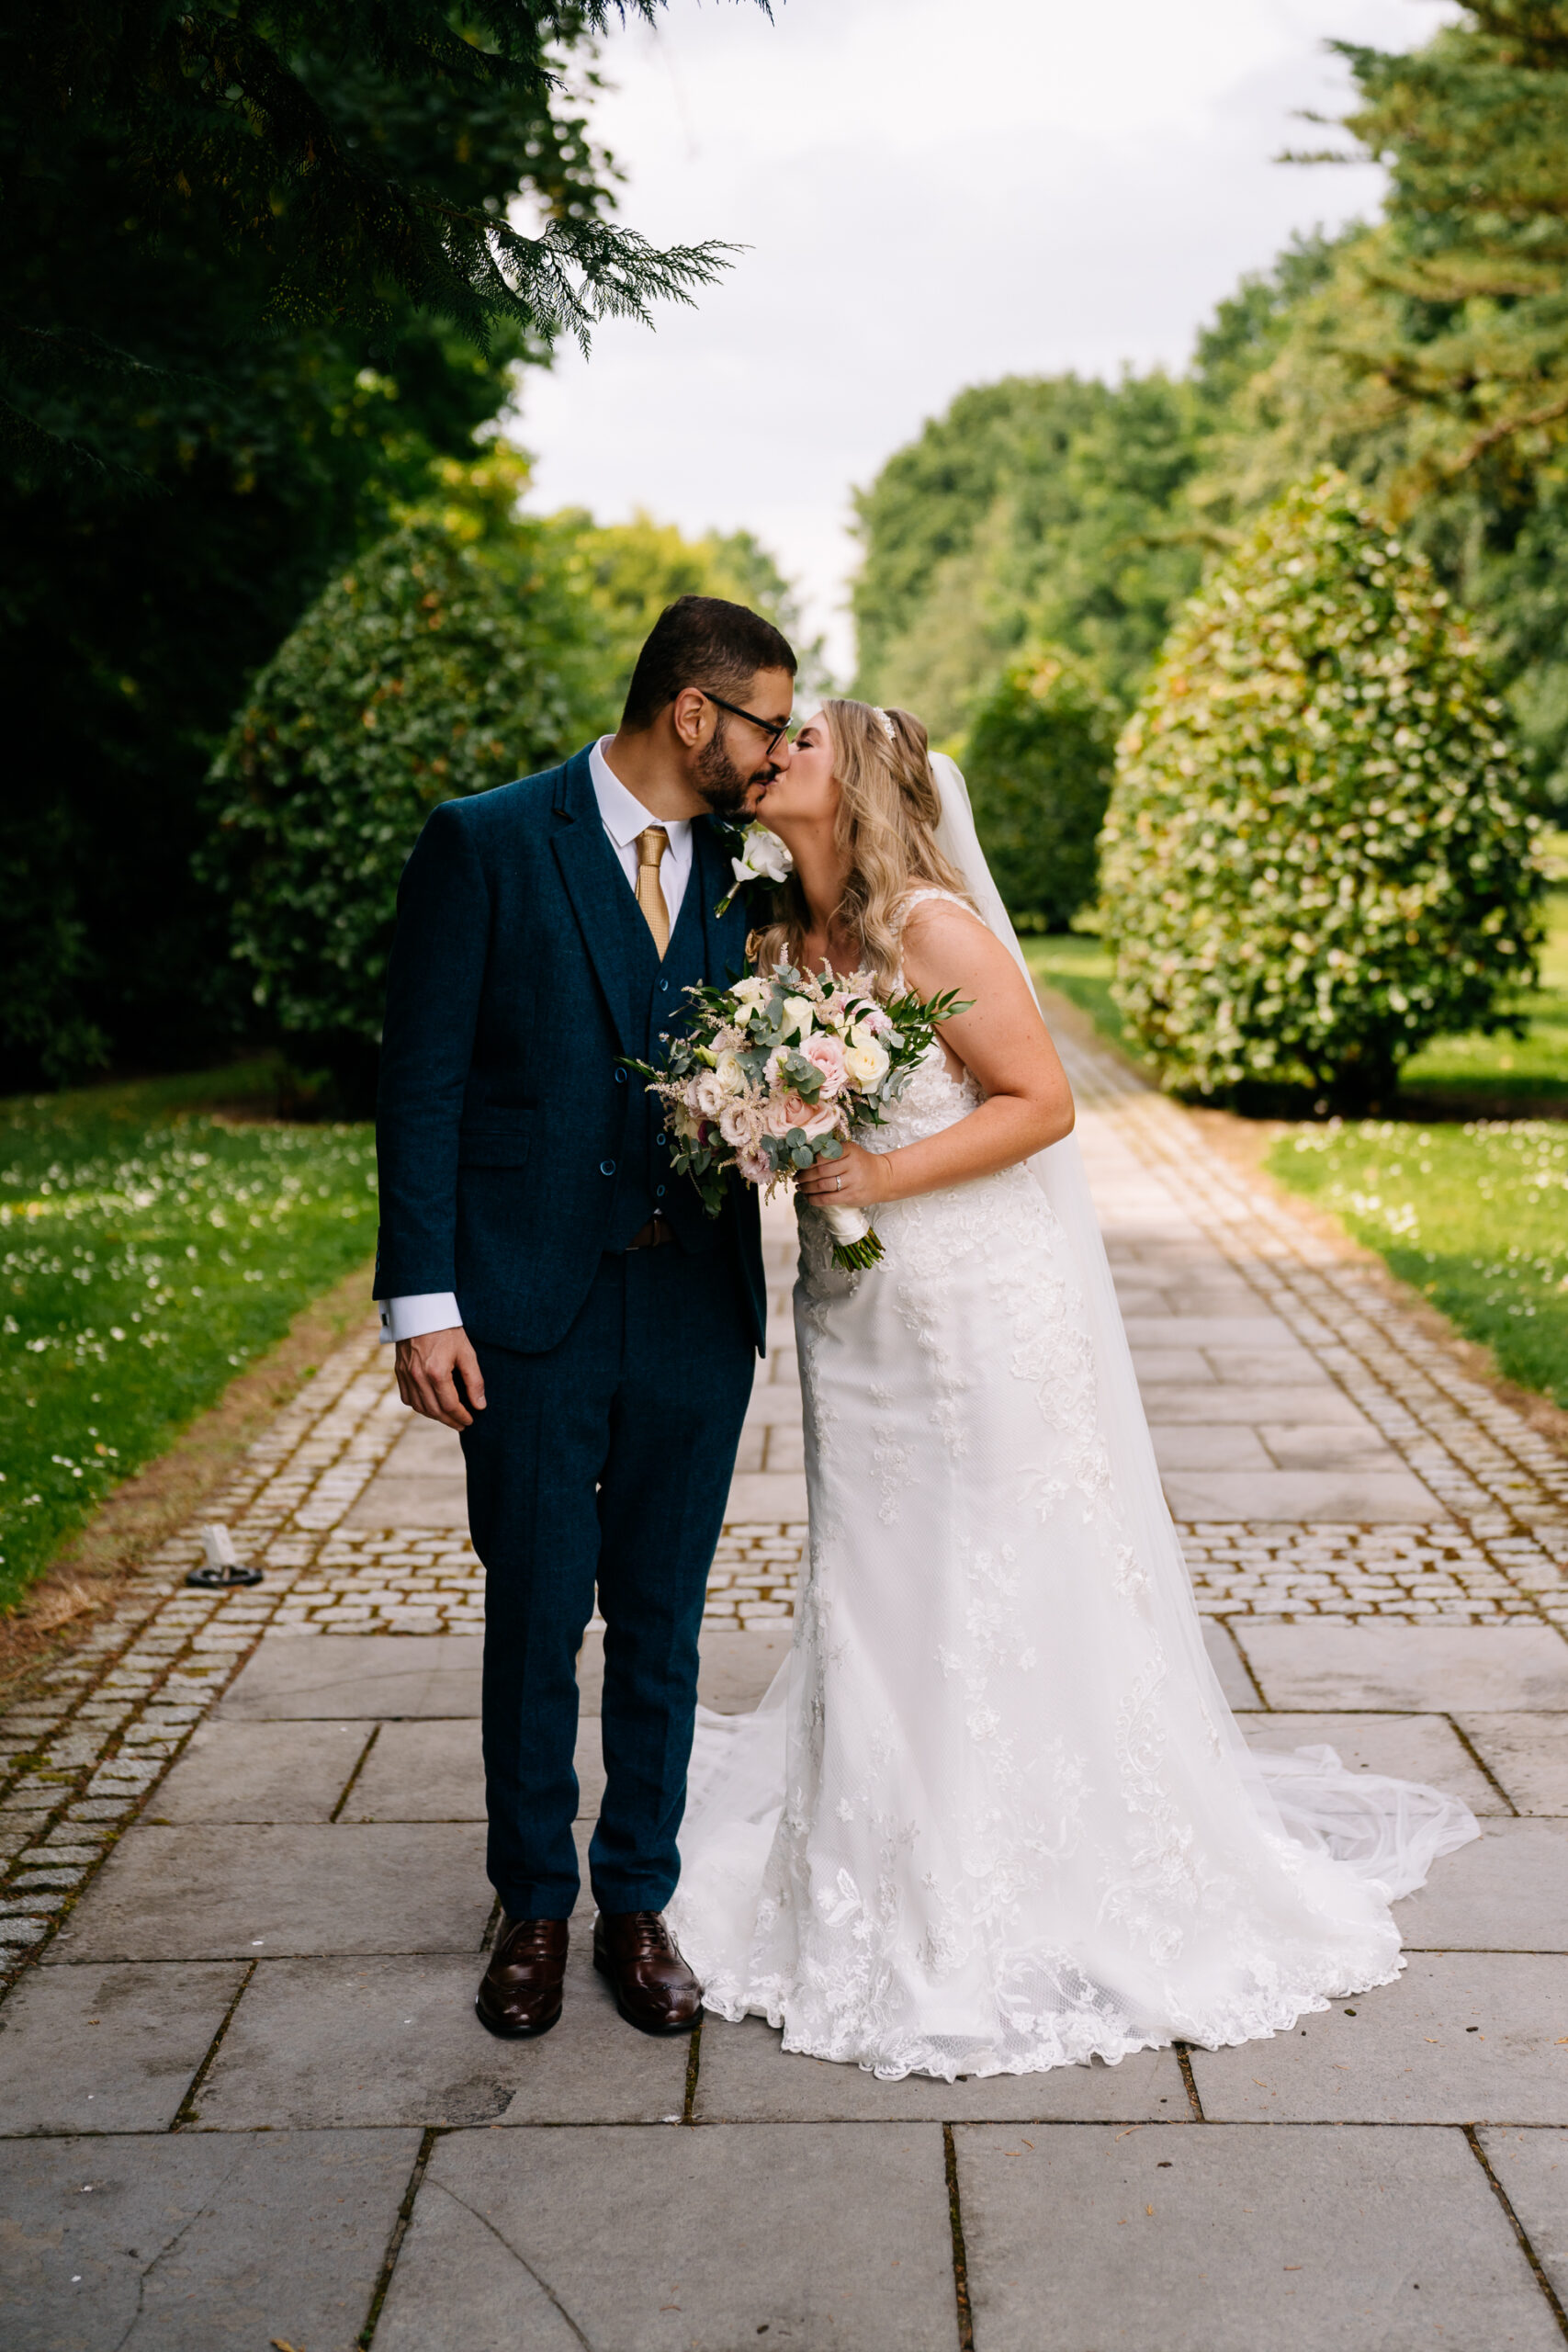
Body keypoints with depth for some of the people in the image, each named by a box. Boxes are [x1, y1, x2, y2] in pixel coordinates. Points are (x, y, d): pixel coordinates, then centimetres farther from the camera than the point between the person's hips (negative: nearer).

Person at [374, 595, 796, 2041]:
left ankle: (638, 1904, 28)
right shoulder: (485, 845, -6)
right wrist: (423, 1300, -12)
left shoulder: (743, 870, 8)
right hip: (531, 1312, -3)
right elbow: (423, 1079, -7)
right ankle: (534, 1907, 28)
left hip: (696, 1311, 4)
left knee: (662, 1625, 12)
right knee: (535, 1623, 8)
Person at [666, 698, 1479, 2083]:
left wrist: (886, 1174, -22)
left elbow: (1042, 1101, -16)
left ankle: (1044, 1885, 18)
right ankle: (885, 1859, 25)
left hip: (986, 1306, -7)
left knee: (1004, 1590, 2)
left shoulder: (934, 925, -16)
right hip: (855, 1312, 7)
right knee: (870, 1589, 11)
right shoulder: (781, 938, 5)